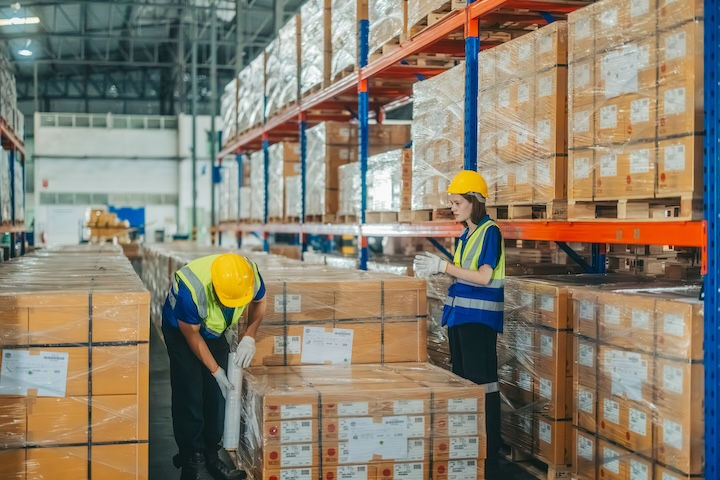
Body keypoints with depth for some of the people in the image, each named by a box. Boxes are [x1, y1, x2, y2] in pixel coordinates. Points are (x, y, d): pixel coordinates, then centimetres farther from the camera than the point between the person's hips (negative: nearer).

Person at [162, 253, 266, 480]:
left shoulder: (250, 274, -28)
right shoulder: (191, 289, -40)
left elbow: (259, 302, -3)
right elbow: (191, 334, -24)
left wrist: (249, 337, -15)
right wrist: (216, 370, -18)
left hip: (214, 331, 5)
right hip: (181, 331, -5)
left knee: (217, 395, 2)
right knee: (190, 396, -11)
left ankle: (211, 456, 12)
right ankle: (192, 461, -2)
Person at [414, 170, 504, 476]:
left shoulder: (490, 232, -10)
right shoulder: (466, 235, 15)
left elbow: (483, 277, -18)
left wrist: (443, 266, -17)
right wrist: (434, 270, 1)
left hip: (480, 316, -9)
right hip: (459, 313, 9)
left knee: (483, 382, -6)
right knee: (462, 381, 14)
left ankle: (489, 454, -1)